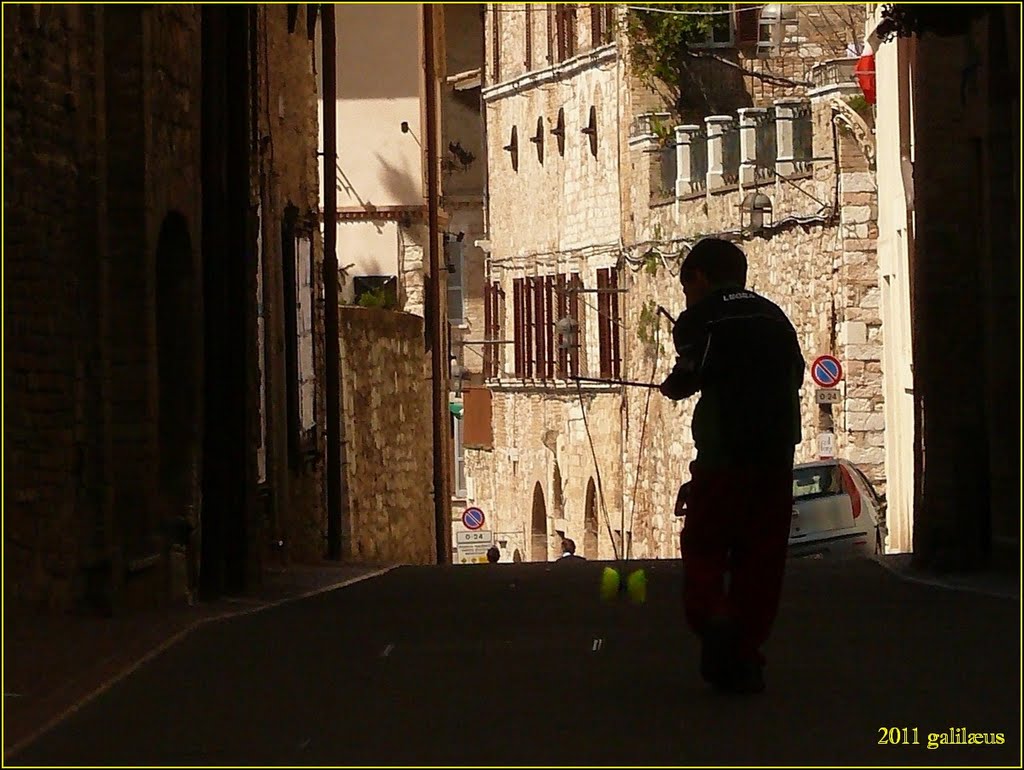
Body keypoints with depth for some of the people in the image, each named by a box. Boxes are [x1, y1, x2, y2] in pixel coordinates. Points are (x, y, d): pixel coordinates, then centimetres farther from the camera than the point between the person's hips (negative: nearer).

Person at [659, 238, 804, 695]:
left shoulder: (700, 317, 2)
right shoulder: (774, 316, 18)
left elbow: (689, 376, -5)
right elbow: (795, 374, 17)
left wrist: (674, 386, 16)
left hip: (724, 454, -4)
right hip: (777, 452, 5)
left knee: (703, 546, 3)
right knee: (761, 556, 8)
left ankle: (713, 619, -24)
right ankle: (745, 661, 8)